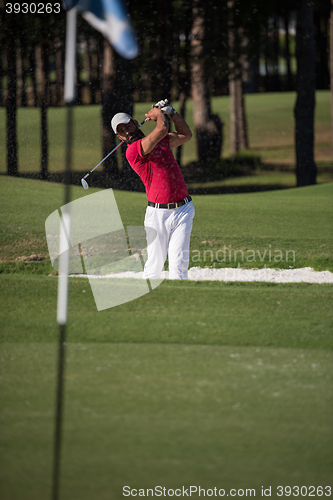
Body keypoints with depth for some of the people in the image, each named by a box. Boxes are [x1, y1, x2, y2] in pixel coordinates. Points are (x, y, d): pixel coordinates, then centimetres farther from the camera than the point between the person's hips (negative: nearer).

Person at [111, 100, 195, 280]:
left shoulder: (161, 141, 15)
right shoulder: (133, 151, -10)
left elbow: (186, 135, 31)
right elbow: (162, 129, -18)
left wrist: (172, 113, 18)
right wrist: (158, 113, 3)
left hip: (183, 209, 5)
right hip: (158, 212, -4)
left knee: (179, 261, -6)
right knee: (155, 263, -2)